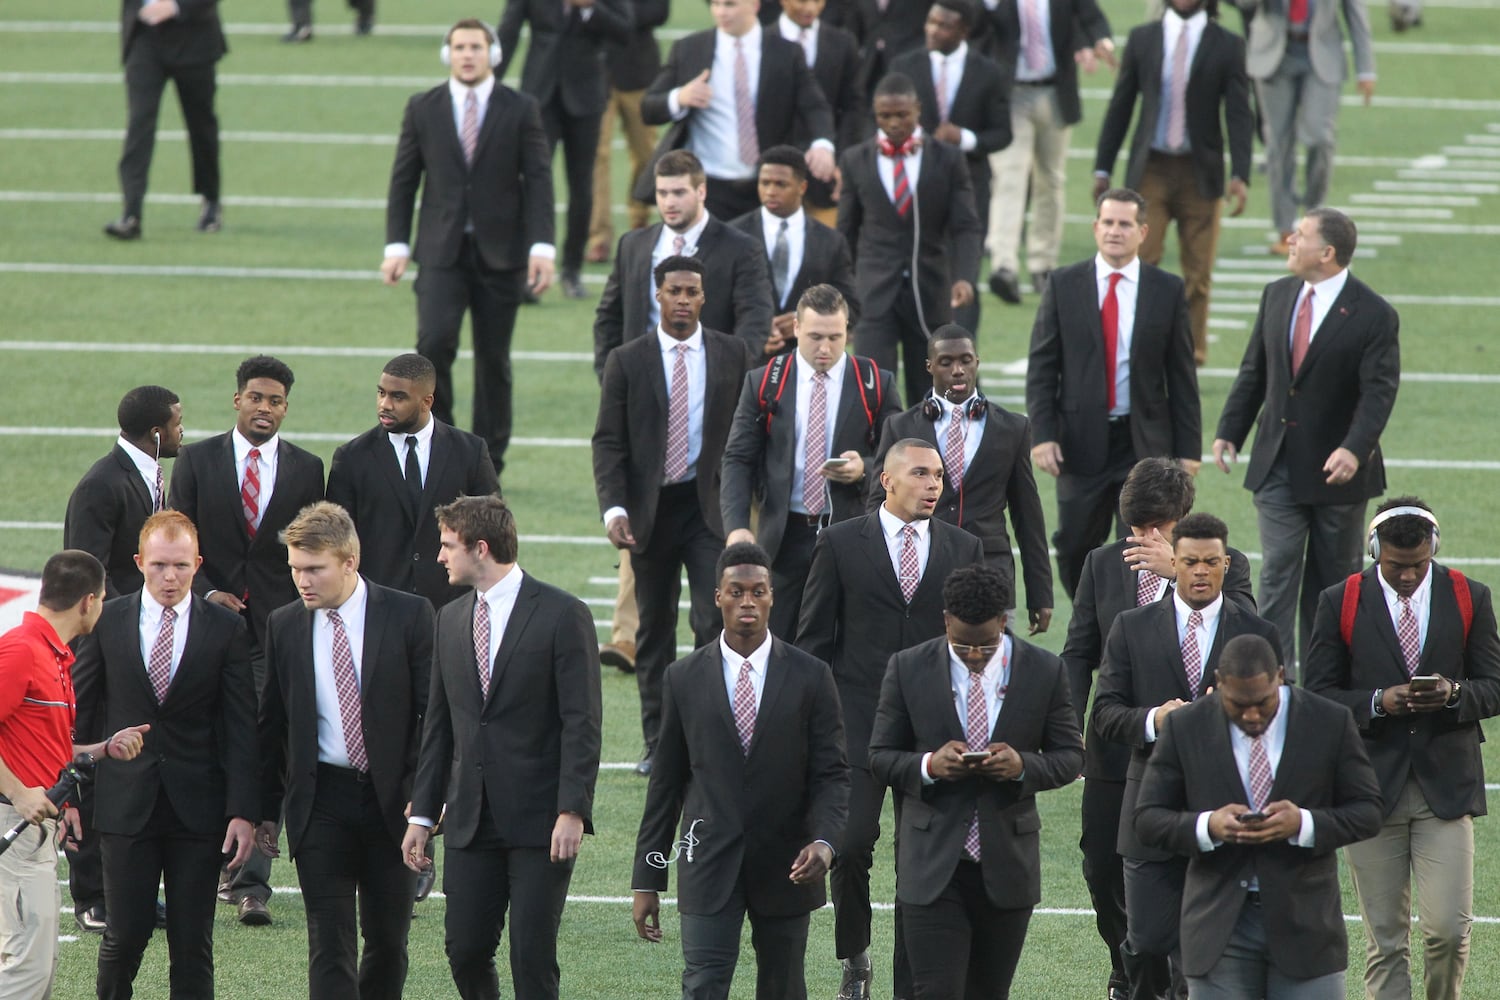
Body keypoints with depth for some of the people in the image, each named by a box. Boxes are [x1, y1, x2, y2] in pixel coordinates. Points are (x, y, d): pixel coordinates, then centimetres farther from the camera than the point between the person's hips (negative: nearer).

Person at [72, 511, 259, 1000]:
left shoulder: (227, 630, 1)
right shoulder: (108, 622, 3)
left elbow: (241, 728, -1)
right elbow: (78, 712, 7)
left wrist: (243, 812, -8)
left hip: (197, 809, 0)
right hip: (126, 807, 0)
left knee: (193, 942, 1)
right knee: (125, 935, -2)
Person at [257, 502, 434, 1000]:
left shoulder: (409, 616, -5)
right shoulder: (284, 627, 4)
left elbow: (432, 711, -3)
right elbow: (272, 725, 10)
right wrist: (266, 810, 9)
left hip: (391, 798, -1)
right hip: (322, 799, 1)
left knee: (387, 939, 9)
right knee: (329, 943, -7)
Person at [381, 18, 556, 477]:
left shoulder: (521, 110, 2)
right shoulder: (423, 109, 5)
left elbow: (538, 180, -1)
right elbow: (403, 180, 8)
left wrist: (541, 247, -11)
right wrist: (397, 245, 0)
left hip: (500, 252, 0)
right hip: (442, 250, 0)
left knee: (493, 358, 4)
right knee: (434, 341, -18)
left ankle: (488, 463, 13)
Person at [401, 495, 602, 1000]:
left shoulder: (563, 615, -6)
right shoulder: (450, 621, 13)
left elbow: (581, 724, -10)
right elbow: (438, 725, 16)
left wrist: (572, 811, -18)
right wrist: (423, 813, 11)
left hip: (540, 822, -6)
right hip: (471, 821, 6)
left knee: (532, 958, -6)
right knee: (465, 949, 4)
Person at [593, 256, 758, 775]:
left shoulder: (732, 354, 4)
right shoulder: (627, 361, 2)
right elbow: (609, 441, 0)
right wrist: (614, 508, -13)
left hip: (711, 507, -1)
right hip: (651, 510, 1)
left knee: (716, 623, -11)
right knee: (654, 630, 7)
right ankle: (658, 744, 14)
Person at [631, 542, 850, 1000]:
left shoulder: (810, 678, -1)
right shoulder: (684, 679, 2)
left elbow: (832, 774, -1)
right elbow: (666, 783, 6)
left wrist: (825, 842, -21)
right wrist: (646, 880, 5)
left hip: (785, 868, 0)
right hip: (709, 867, 0)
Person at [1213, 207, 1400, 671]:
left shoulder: (1373, 315, -12)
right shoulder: (1277, 295, 5)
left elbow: (1379, 391, -18)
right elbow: (1254, 371, 12)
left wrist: (1354, 450, -32)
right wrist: (1230, 431, 5)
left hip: (1336, 470, -3)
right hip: (1278, 466, 3)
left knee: (1333, 577, 8)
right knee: (1278, 571, -4)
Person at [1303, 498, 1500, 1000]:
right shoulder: (1341, 603, 2)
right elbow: (1318, 695, 0)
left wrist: (1454, 694, -16)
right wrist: (1379, 703, -17)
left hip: (1446, 784, 0)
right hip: (1372, 787, 0)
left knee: (1449, 929, -8)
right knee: (1384, 940, 2)